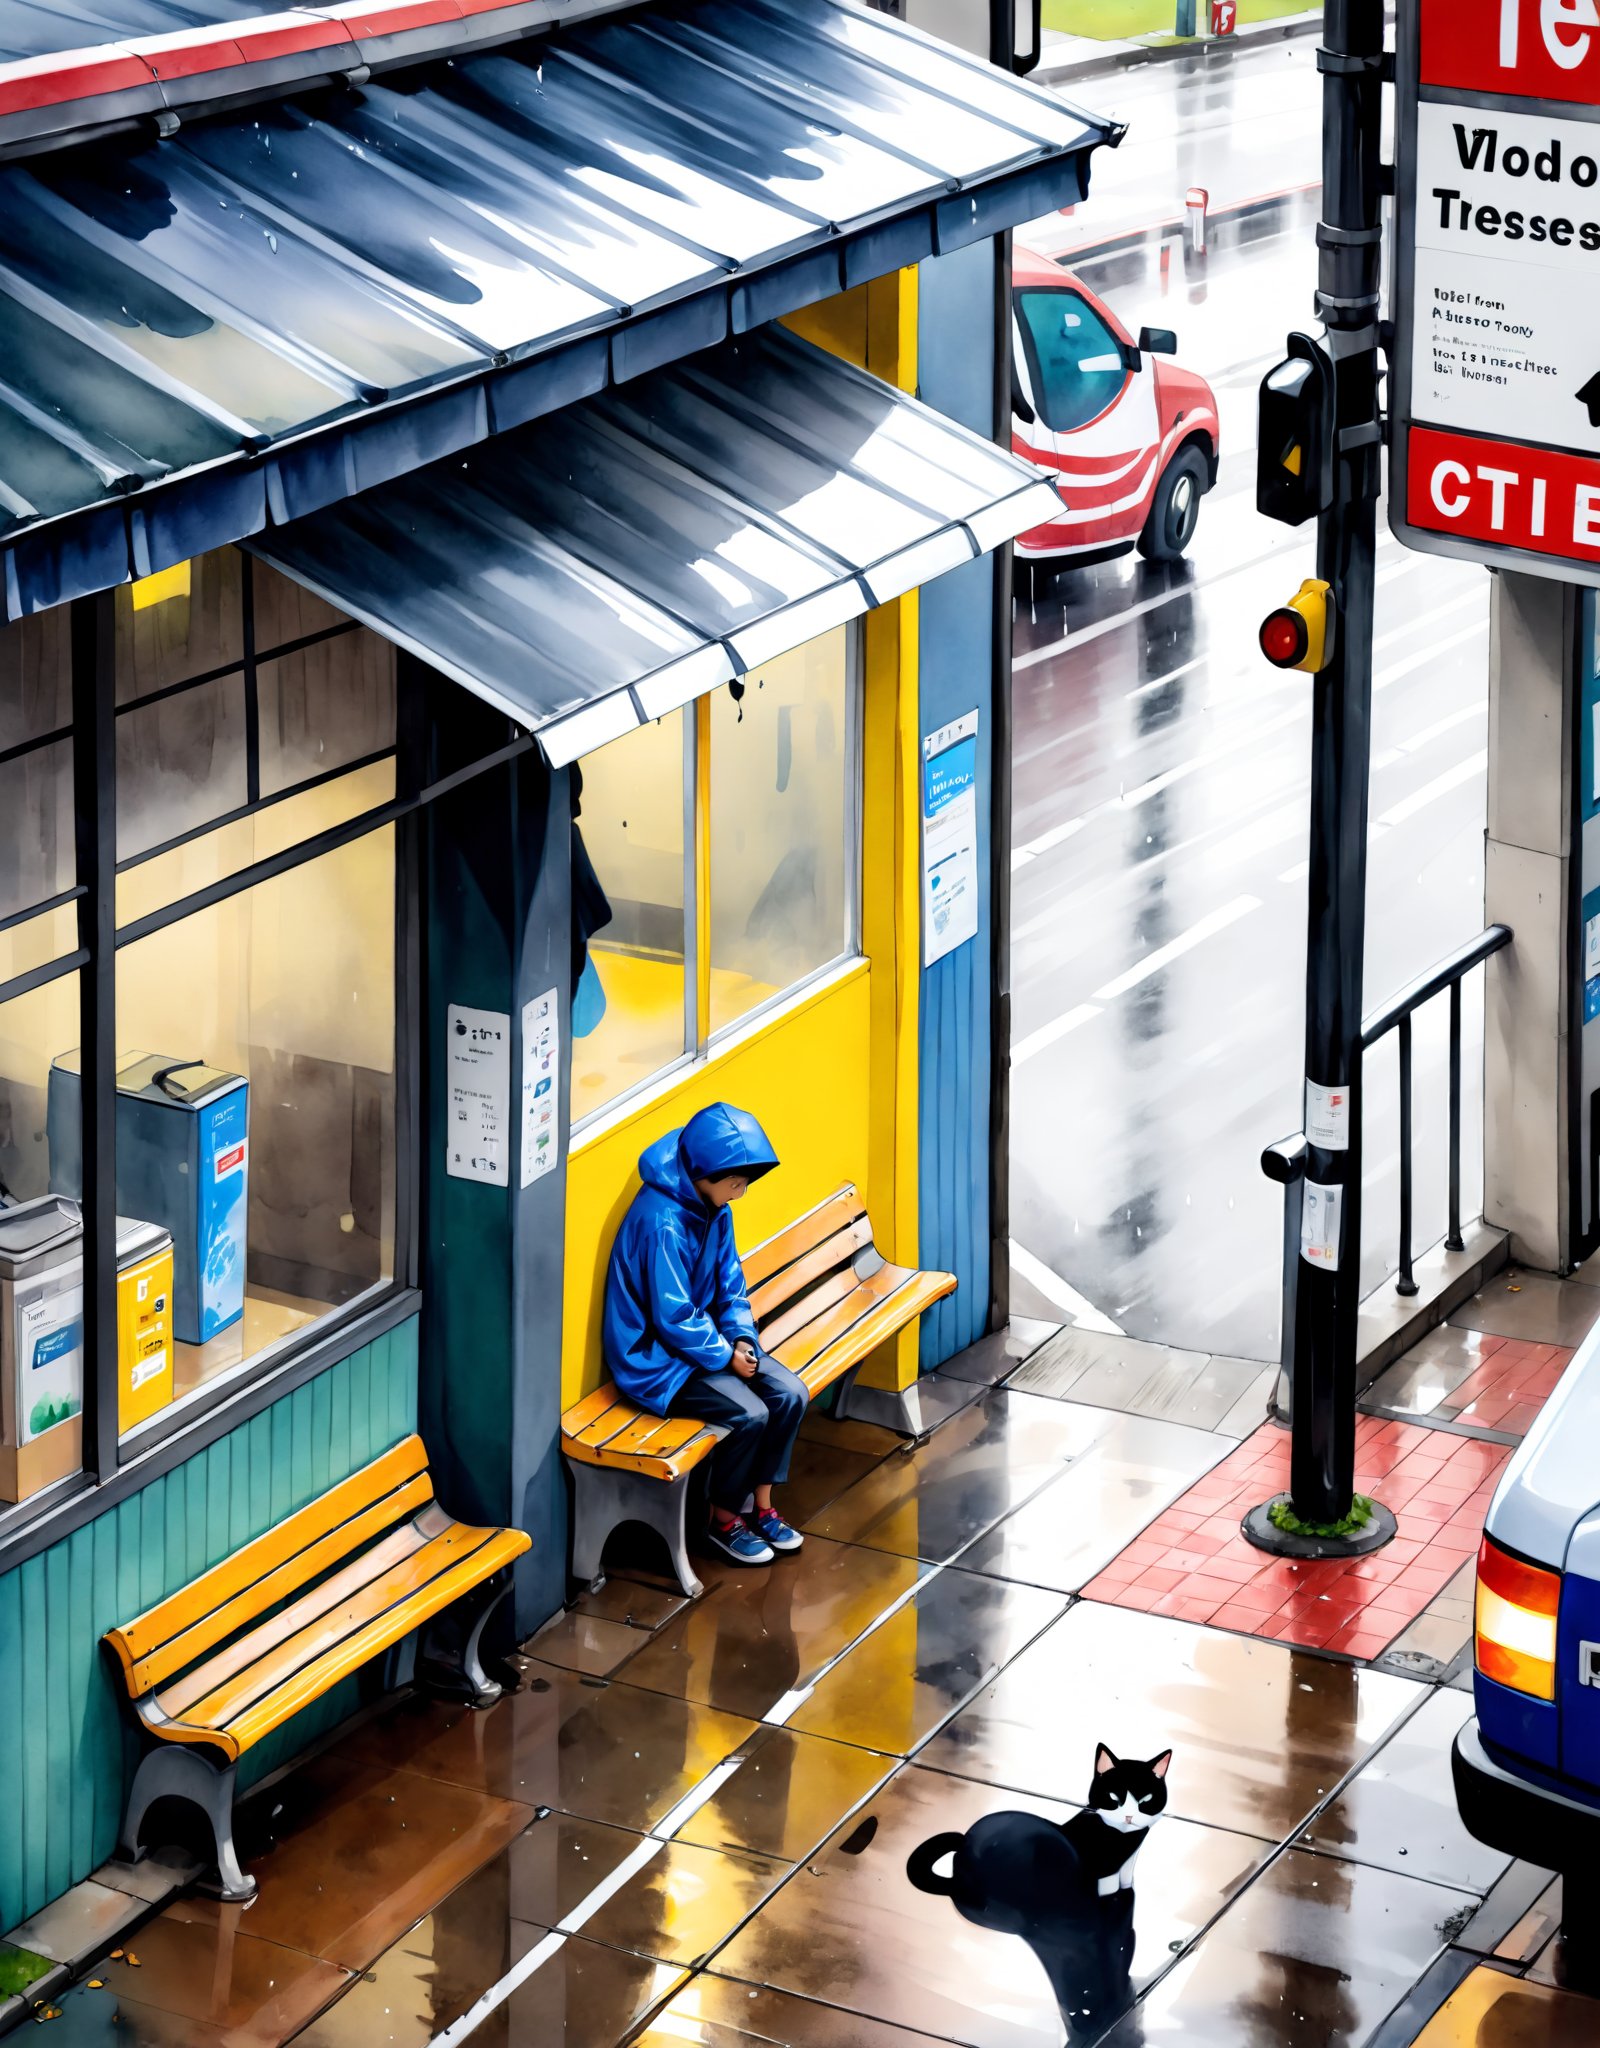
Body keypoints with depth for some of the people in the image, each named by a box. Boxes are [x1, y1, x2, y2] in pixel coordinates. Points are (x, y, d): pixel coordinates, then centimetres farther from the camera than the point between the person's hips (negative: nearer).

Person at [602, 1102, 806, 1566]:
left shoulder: (714, 1207, 1)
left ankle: (760, 1507, 7)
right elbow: (674, 1318, -25)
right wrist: (724, 1356, -16)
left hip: (704, 1339, 9)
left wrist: (742, 1338, -6)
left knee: (790, 1394, -6)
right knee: (749, 1413, -23)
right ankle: (724, 1521, -2)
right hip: (655, 1357, -9)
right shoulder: (663, 1220, -27)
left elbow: (731, 1283, 10)